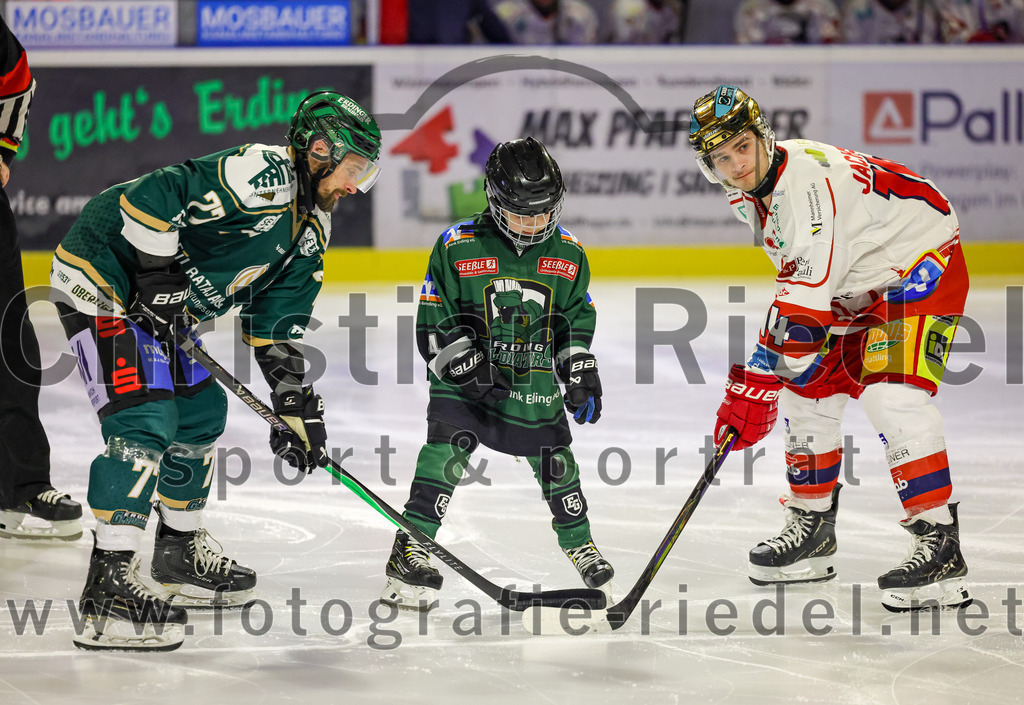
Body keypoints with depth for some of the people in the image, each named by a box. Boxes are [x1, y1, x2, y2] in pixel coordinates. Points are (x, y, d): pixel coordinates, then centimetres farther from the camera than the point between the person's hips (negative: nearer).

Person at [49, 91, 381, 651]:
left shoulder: (311, 229, 10)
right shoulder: (262, 176, -22)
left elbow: (275, 327, 13)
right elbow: (151, 198, -29)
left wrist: (297, 407, 6)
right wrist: (160, 281, -24)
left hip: (162, 305, 11)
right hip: (102, 277, -11)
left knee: (201, 411, 19)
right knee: (145, 420, -20)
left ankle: (180, 547, 38)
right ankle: (109, 583, -25)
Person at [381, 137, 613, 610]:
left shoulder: (567, 254, 1)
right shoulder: (458, 247, -11)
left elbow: (577, 317, 13)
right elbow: (433, 322, -8)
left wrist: (580, 369, 2)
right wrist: (467, 364, -18)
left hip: (535, 383, 3)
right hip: (464, 378, -3)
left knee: (556, 458, 7)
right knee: (447, 446, -18)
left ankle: (579, 541, 30)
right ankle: (411, 549, -15)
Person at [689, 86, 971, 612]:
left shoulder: (811, 180, -32)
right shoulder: (753, 191, -2)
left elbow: (804, 301, -38)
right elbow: (797, 280, 16)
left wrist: (756, 384, -38)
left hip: (923, 267, -10)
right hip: (857, 288, 10)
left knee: (891, 396, -25)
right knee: (807, 393, 9)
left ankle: (939, 547, -23)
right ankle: (812, 532, 25)